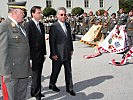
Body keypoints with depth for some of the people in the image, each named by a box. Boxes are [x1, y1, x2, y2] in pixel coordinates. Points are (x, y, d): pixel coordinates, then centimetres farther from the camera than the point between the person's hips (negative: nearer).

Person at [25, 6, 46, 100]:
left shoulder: (41, 25, 11)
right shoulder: (28, 25, -13)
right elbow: (27, 42, -16)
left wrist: (44, 53, 14)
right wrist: (29, 57, -17)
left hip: (40, 54, 7)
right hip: (34, 55, -7)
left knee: (38, 74, 15)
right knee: (36, 75, 1)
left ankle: (34, 91, 29)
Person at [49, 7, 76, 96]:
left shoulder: (68, 25, 8)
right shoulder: (54, 27, -13)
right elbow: (51, 41, -13)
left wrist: (71, 49, 13)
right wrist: (53, 54, -14)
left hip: (67, 53, 6)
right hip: (58, 54, -5)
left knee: (69, 71, 10)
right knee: (56, 71, 12)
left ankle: (69, 88, 22)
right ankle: (52, 84, 35)